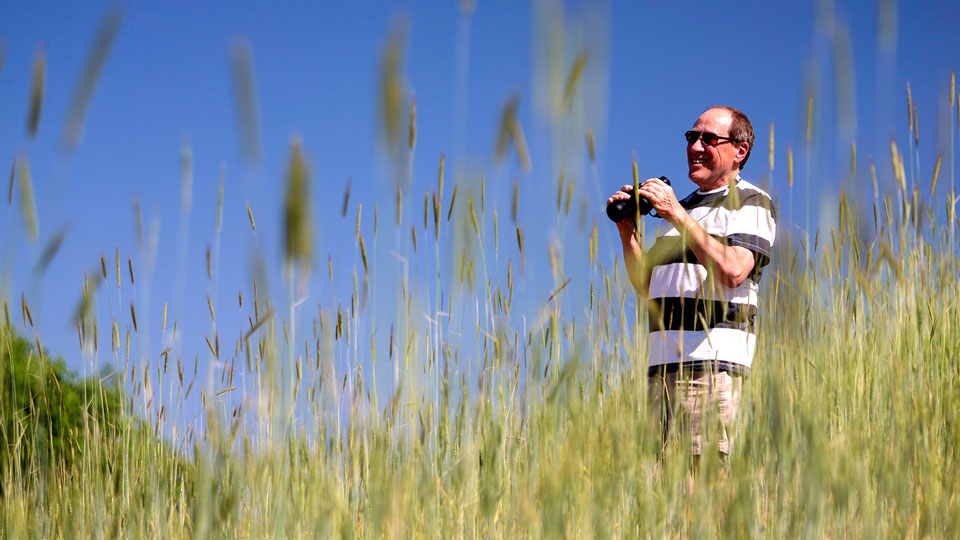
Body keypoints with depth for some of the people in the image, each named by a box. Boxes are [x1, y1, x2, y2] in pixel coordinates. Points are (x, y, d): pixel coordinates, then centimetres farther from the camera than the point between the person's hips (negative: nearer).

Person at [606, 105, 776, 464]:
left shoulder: (751, 203, 2)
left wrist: (678, 217, -16)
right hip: (661, 361, 7)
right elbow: (646, 287, 23)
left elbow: (733, 272, -16)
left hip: (713, 358, -7)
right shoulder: (678, 206, 25)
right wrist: (627, 230, 9)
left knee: (702, 467, -14)